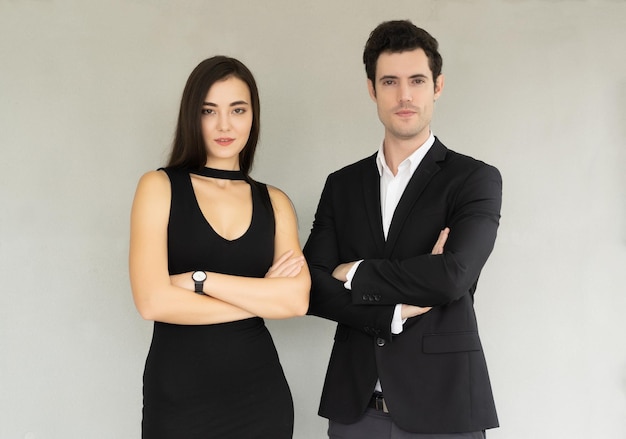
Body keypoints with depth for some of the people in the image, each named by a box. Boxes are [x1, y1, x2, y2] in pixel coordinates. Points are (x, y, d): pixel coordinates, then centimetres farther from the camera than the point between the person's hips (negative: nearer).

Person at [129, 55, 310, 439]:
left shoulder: (274, 202, 5)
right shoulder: (160, 187, -3)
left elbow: (297, 300, -8)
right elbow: (153, 301, -14)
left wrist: (199, 280, -14)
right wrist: (262, 297, -8)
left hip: (260, 390, 3)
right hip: (179, 393, -2)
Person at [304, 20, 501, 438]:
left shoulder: (476, 179, -4)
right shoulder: (342, 185, 8)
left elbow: (453, 276, -19)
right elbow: (312, 288, -1)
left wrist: (356, 274, -8)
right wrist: (395, 312, -14)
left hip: (443, 404, -3)